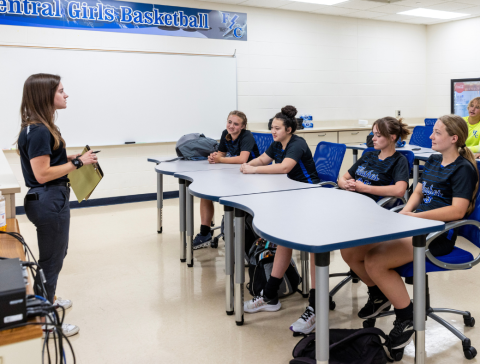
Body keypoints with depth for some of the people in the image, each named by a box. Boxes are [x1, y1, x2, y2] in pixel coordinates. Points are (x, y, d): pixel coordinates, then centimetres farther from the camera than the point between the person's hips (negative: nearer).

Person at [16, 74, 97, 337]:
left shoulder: (40, 128, 9)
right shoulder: (39, 131, -22)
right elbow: (42, 174, -25)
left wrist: (70, 158, 6)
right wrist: (78, 163, -21)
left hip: (52, 200, 11)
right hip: (48, 202, -11)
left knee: (57, 252, 26)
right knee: (51, 260, 1)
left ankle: (47, 300, 45)